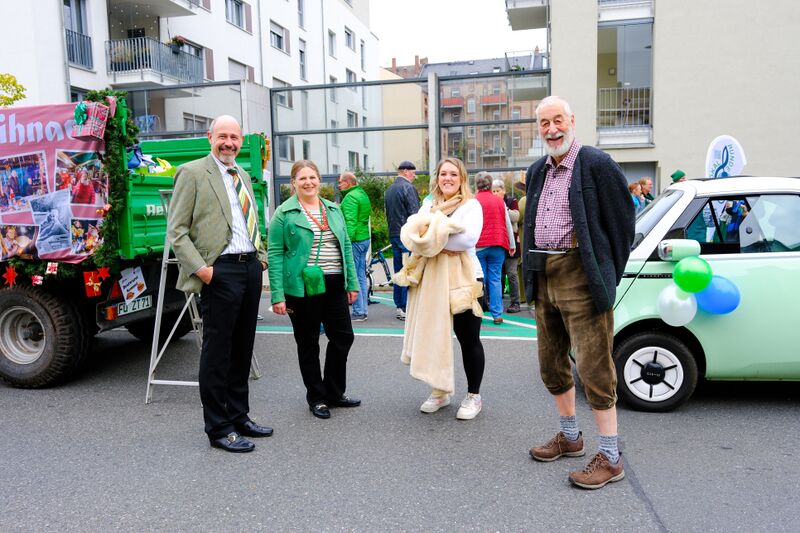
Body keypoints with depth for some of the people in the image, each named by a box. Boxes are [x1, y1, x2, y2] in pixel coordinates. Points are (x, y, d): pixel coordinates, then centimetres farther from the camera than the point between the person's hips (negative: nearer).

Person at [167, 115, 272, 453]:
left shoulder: (244, 176, 18)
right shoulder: (193, 172, -4)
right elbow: (176, 231, -8)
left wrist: (262, 256, 12)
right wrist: (199, 267, -17)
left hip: (250, 267, 7)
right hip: (221, 271, -7)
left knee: (243, 348, 14)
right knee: (217, 352, 0)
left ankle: (239, 417, 27)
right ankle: (218, 429, 12)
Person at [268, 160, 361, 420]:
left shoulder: (333, 210, 12)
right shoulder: (284, 213, -4)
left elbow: (346, 247, 14)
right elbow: (275, 254, -8)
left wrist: (352, 283, 8)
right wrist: (277, 295, -14)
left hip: (334, 286, 5)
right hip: (302, 288, -5)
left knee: (343, 337, 8)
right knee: (308, 344, 7)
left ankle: (334, 394, 26)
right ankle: (316, 397, 23)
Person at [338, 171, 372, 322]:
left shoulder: (350, 197, -13)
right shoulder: (363, 194, 17)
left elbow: (350, 222, -21)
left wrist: (347, 241, -23)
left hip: (355, 240, -10)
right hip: (365, 238, 10)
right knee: (361, 276, 14)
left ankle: (358, 312, 0)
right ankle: (364, 310, 20)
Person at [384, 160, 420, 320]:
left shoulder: (388, 190, 15)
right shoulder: (408, 188, -11)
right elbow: (415, 214, -15)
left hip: (394, 235, 8)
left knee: (399, 272, 13)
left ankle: (399, 307, 17)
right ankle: (406, 308, -4)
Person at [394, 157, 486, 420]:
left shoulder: (471, 205, -1)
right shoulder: (428, 205, 15)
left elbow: (469, 238, -17)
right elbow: (409, 234, 2)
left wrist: (433, 240, -10)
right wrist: (443, 245, -15)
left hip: (462, 278, -4)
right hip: (431, 278, 5)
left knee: (468, 338, 4)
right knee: (434, 336, 7)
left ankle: (473, 396, 17)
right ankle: (440, 391, 24)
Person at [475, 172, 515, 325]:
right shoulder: (499, 201, 6)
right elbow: (508, 224, 9)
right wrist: (512, 245, 16)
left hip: (479, 246, -2)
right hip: (497, 244, 2)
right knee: (495, 279, 4)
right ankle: (497, 314, 2)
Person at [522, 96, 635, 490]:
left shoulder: (596, 164, -7)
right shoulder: (536, 171, 15)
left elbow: (623, 219, -5)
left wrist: (609, 274, -3)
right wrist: (532, 272, 12)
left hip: (581, 276, -8)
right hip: (543, 278, 8)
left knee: (593, 367, -4)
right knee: (551, 363, 16)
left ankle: (610, 458, 9)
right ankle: (569, 437, 34)